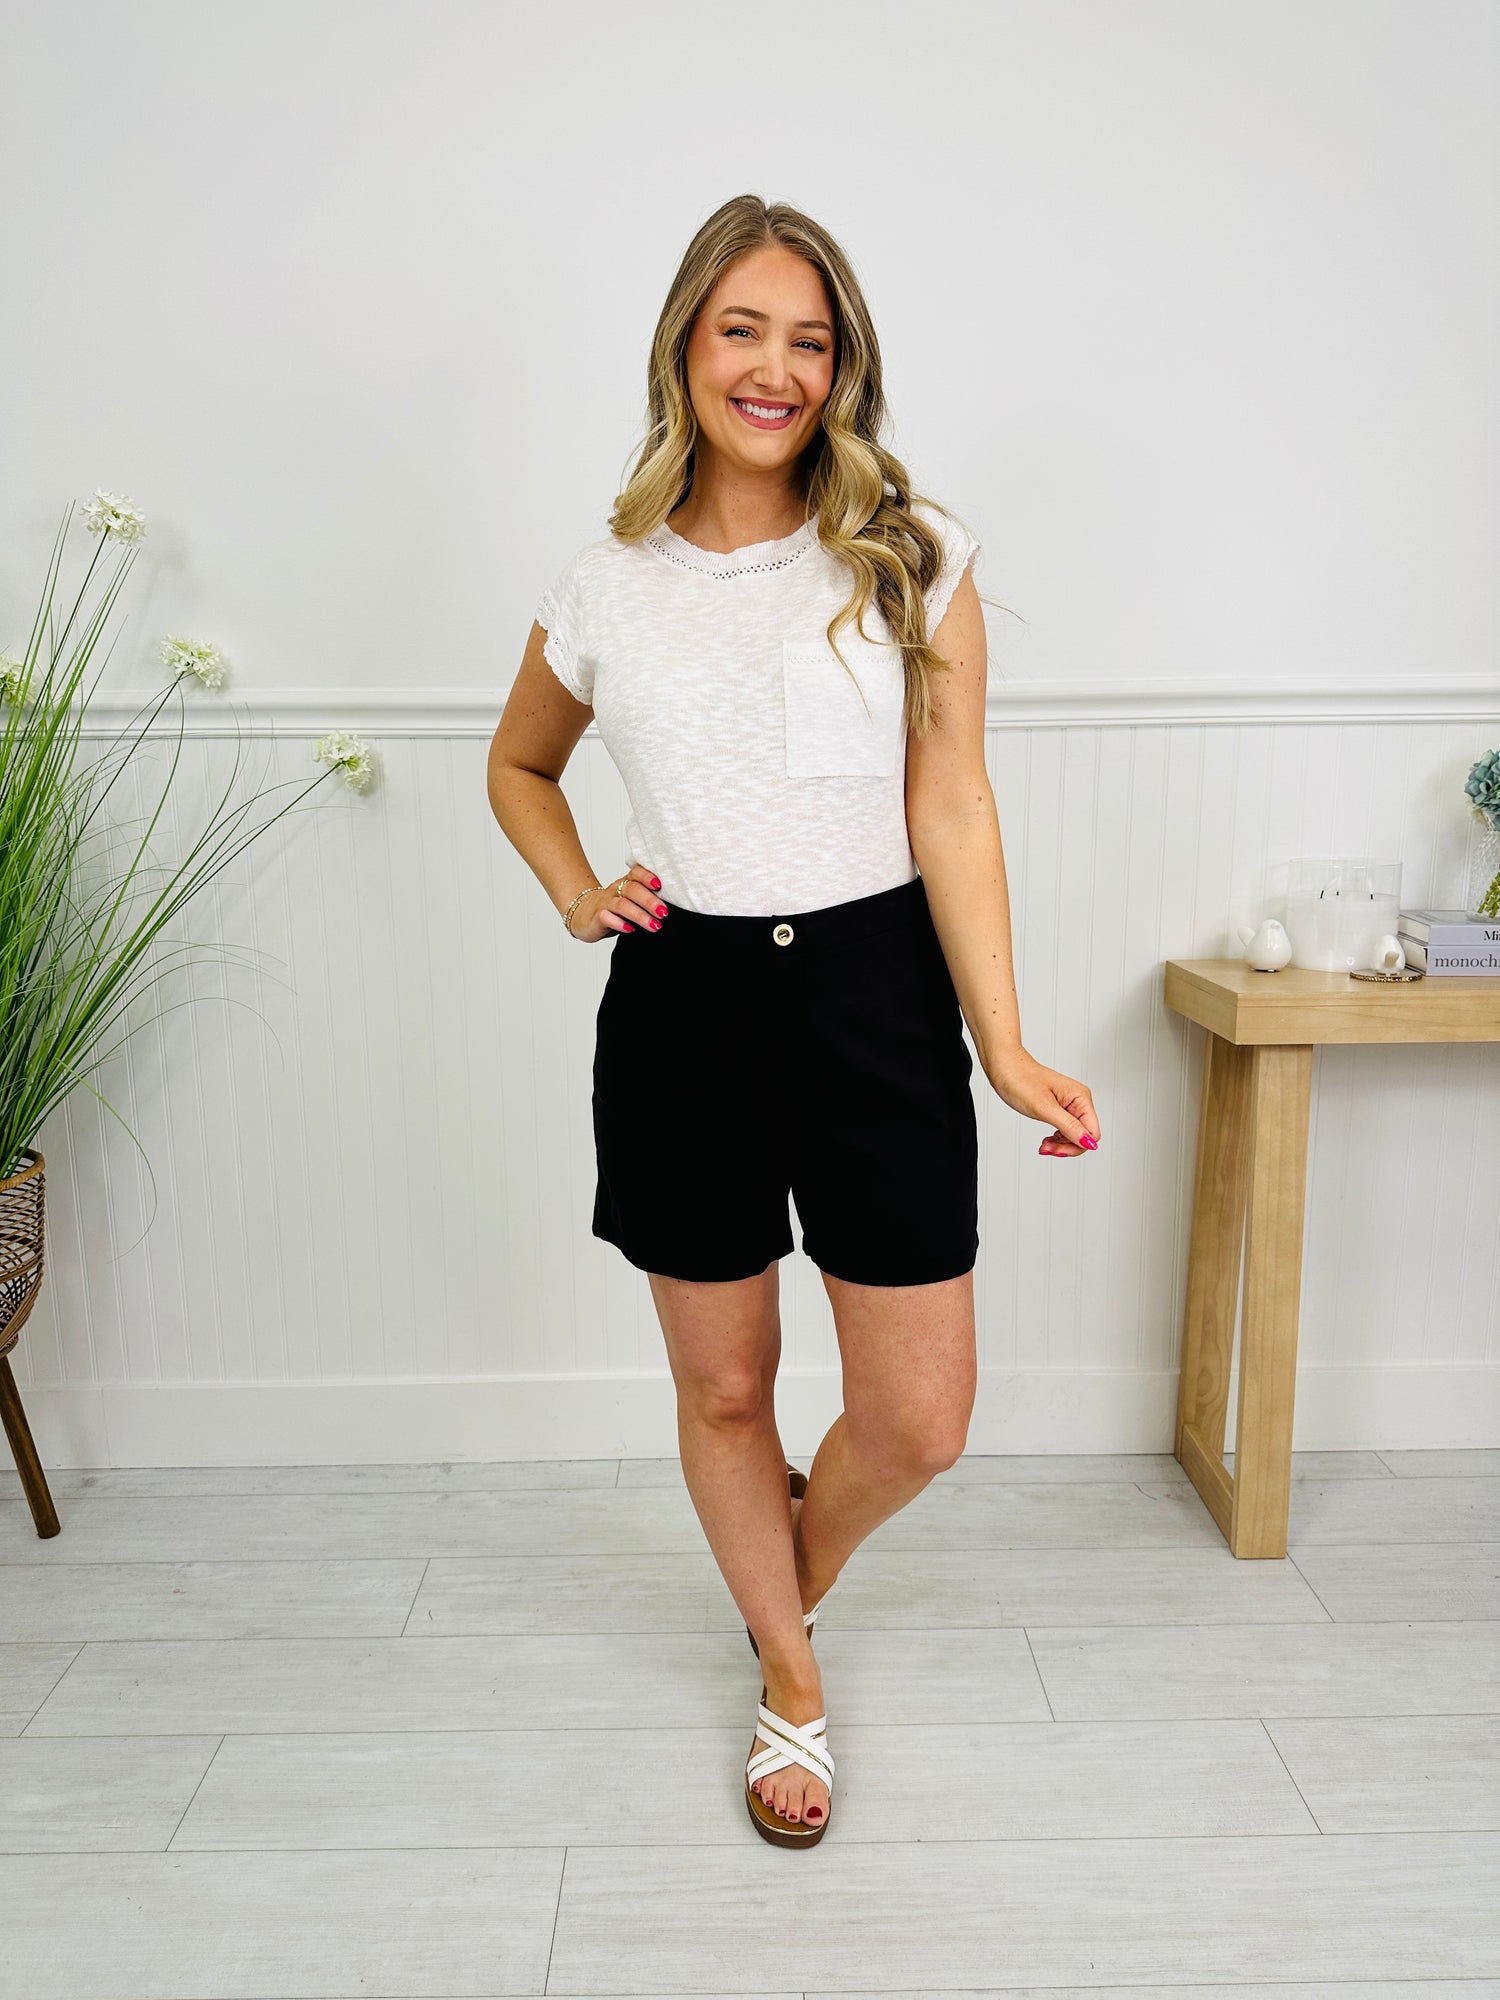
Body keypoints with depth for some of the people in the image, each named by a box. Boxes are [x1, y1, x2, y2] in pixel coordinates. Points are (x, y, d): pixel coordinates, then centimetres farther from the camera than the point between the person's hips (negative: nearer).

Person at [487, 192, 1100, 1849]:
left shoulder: (912, 558, 0)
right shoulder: (604, 588, 4)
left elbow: (950, 806, -4)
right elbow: (518, 765, 21)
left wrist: (1004, 1047, -10)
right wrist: (575, 895, 2)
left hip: (877, 997, -1)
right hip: (682, 1003, 1)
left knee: (921, 1422, 4)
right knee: (722, 1390, 13)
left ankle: (791, 1571, 41)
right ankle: (790, 1680, 41)